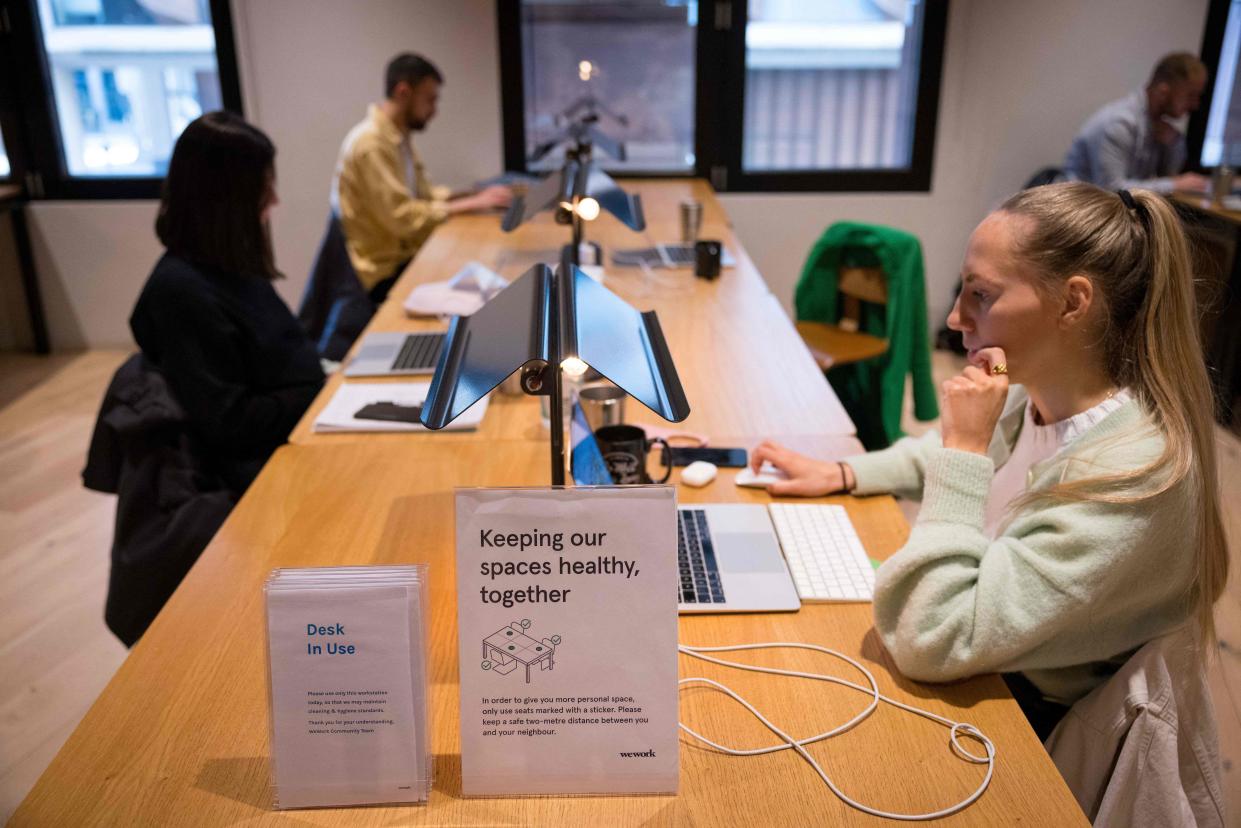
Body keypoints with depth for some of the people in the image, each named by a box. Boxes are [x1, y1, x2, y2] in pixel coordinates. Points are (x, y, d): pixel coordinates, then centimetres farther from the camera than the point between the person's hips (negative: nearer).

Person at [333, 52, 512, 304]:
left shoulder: (399, 137, 11)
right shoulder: (371, 143, -18)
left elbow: (424, 193, 16)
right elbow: (403, 217, -23)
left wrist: (478, 195, 1)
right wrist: (474, 203, -19)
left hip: (405, 254, 9)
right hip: (385, 273, -9)